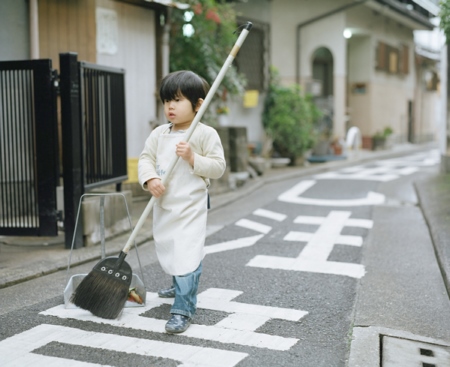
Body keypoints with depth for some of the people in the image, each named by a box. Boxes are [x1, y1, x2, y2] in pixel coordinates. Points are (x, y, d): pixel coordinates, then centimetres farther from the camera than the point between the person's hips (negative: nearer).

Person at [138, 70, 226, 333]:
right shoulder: (159, 134, 6)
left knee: (187, 256, -12)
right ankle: (181, 286, 49)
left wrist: (192, 158, -22)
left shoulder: (206, 134, -8)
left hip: (191, 206, -6)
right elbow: (146, 159, 2)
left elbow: (218, 167, -10)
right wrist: (150, 179, -17)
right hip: (164, 205, 6)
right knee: (168, 251, 22)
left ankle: (183, 310, -9)